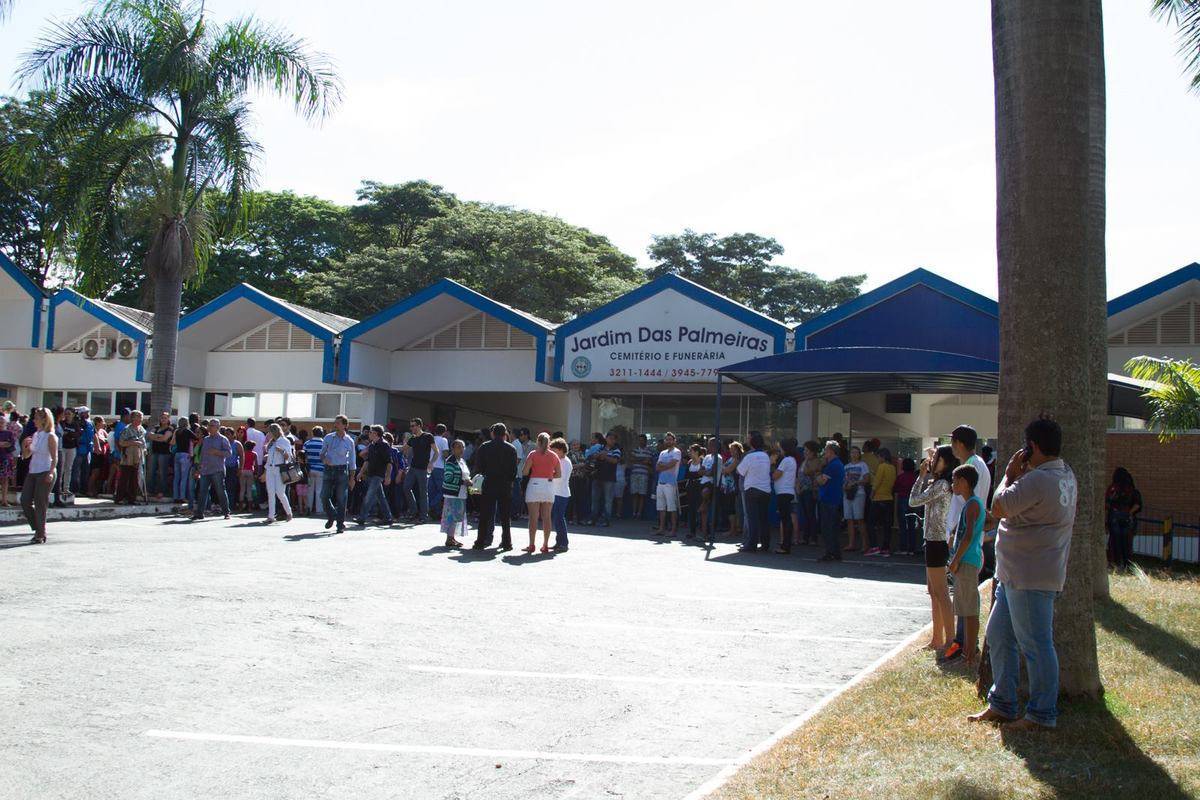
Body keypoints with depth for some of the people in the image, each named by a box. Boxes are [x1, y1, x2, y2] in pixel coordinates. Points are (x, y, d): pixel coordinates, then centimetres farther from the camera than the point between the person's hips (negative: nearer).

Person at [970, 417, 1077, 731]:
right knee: (998, 636, 16)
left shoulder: (1038, 479, -22)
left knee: (1035, 644, -1)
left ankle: (1042, 714, 9)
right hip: (1017, 574, 11)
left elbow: (999, 508, -15)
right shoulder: (1065, 476, 12)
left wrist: (1010, 474, -4)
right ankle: (1001, 705, 24)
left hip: (1030, 577, -11)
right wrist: (1019, 475, 11)